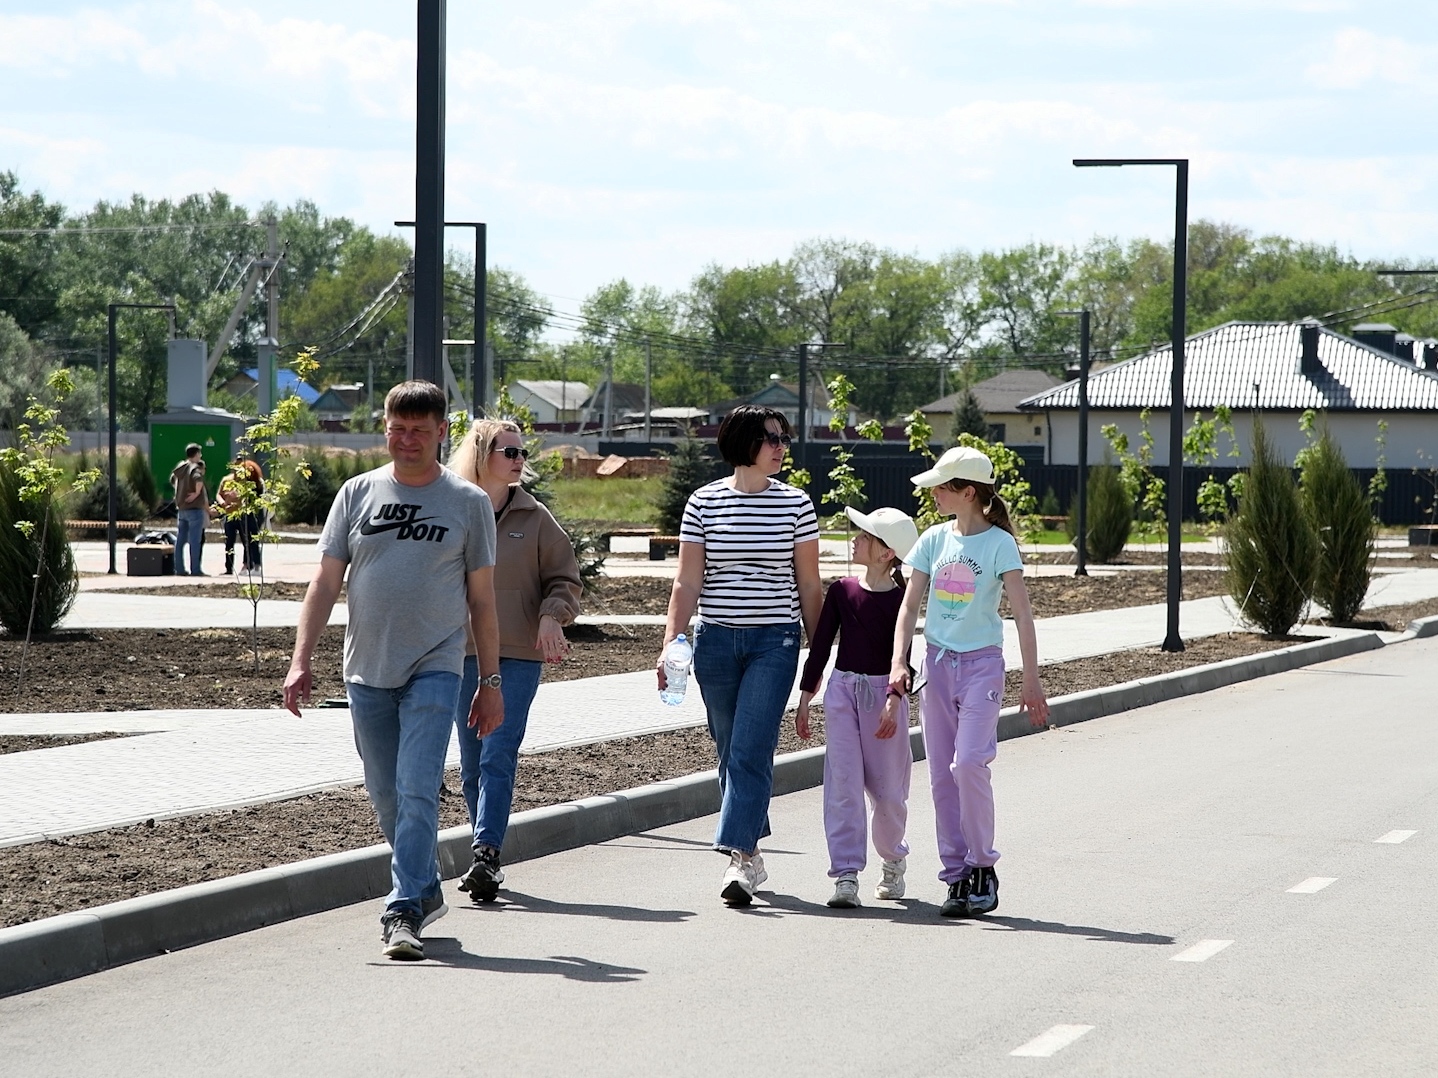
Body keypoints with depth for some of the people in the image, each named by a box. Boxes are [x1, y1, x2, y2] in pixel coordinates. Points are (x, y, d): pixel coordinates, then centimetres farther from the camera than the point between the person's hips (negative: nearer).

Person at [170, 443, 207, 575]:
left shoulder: (179, 467, 11)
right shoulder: (195, 468, -12)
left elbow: (172, 480, 26)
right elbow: (198, 479, -33)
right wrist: (197, 493, -21)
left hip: (181, 509, 7)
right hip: (195, 509, -7)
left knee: (180, 540, 9)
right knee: (195, 540, -5)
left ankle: (179, 569, 9)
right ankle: (195, 569, -7)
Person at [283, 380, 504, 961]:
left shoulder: (468, 503, 3)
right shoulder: (357, 494, 7)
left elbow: (482, 599, 6)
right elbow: (326, 581, 7)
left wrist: (490, 682, 5)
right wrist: (301, 660, -2)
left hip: (434, 670, -3)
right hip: (367, 671, 3)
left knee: (417, 792, -14)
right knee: (385, 797, 10)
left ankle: (403, 912, -13)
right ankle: (427, 890, 29)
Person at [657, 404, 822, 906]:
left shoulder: (795, 504, 3)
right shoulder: (704, 503, 2)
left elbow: (809, 586, 7)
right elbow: (687, 583, 3)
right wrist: (670, 643, -6)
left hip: (774, 642, -2)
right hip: (716, 640, 2)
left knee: (750, 751, -14)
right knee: (731, 752, 9)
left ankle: (738, 856, -18)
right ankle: (749, 856, 21)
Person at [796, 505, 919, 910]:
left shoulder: (900, 599, -6)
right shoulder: (842, 591, 4)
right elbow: (820, 645, 7)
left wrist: (893, 702, -19)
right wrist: (805, 698, 6)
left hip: (884, 694, -2)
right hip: (842, 690, 2)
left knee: (887, 787, 7)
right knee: (843, 784, -7)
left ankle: (893, 861, 32)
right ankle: (846, 875, -10)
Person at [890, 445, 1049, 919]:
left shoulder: (999, 544, -7)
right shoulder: (935, 540, 7)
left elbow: (1022, 614, -9)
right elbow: (910, 606, 6)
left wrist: (1031, 680, -14)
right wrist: (899, 662, -8)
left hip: (982, 662, -5)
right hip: (938, 662, 5)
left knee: (969, 763, -17)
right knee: (942, 774, 3)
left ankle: (982, 867, -4)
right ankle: (957, 875, 8)